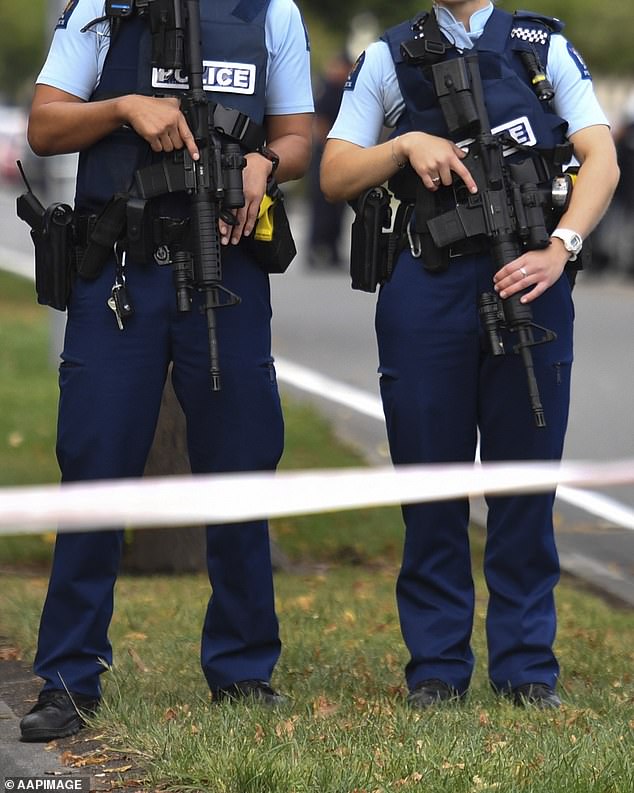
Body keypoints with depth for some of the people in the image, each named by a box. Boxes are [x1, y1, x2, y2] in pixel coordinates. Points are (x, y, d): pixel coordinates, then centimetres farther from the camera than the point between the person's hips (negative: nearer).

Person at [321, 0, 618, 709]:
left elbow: (601, 159, 1)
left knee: (526, 484, 2)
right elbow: (335, 176, 9)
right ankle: (436, 667, 11)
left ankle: (526, 665, 10)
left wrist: (558, 249, -14)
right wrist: (407, 145, -8)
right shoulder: (387, 58, 13)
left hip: (527, 280, 0)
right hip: (428, 288, 0)